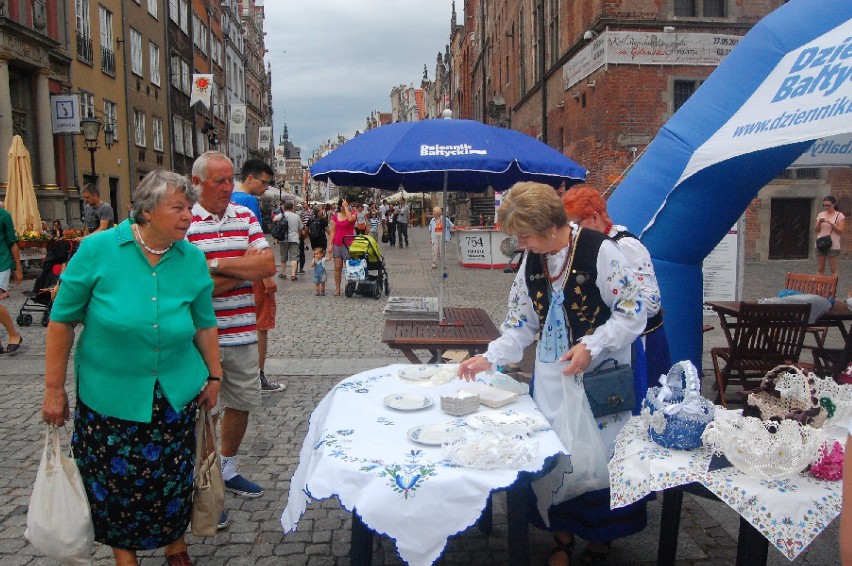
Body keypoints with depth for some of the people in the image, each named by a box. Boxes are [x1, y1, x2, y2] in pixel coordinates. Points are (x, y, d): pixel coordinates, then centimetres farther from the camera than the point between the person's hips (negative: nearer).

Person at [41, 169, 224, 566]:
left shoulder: (193, 259, -3)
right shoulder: (98, 249, -11)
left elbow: (204, 324, 7)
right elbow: (62, 320, -6)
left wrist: (214, 375, 8)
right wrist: (54, 389, -4)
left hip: (175, 393, 2)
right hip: (109, 392, -1)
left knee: (172, 475, 12)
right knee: (114, 477, 11)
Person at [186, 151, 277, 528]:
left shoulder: (245, 217, 7)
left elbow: (267, 266, -5)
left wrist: (218, 265, -14)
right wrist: (245, 267, -10)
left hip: (242, 333, 6)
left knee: (242, 404, 18)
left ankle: (227, 470, 39)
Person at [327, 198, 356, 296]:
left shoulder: (352, 214, 1)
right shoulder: (335, 217, 9)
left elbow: (350, 219, -25)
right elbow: (332, 231, 9)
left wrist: (346, 207, -15)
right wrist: (330, 244, 1)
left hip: (348, 244, -3)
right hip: (337, 244, 3)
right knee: (337, 267, 3)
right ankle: (337, 289, 8)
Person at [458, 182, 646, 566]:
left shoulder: (599, 251, -16)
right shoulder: (532, 261, 2)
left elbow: (633, 313, -13)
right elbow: (522, 322, 10)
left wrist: (591, 344, -22)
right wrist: (490, 358, 1)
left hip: (598, 374, -5)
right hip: (550, 376, 5)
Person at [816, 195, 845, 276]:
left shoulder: (840, 215, -2)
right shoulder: (821, 214, 9)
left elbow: (840, 231, -8)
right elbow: (816, 231, 9)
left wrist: (831, 223, -21)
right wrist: (819, 223, -10)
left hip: (833, 246, -4)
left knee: (833, 269, 1)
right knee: (820, 269, 7)